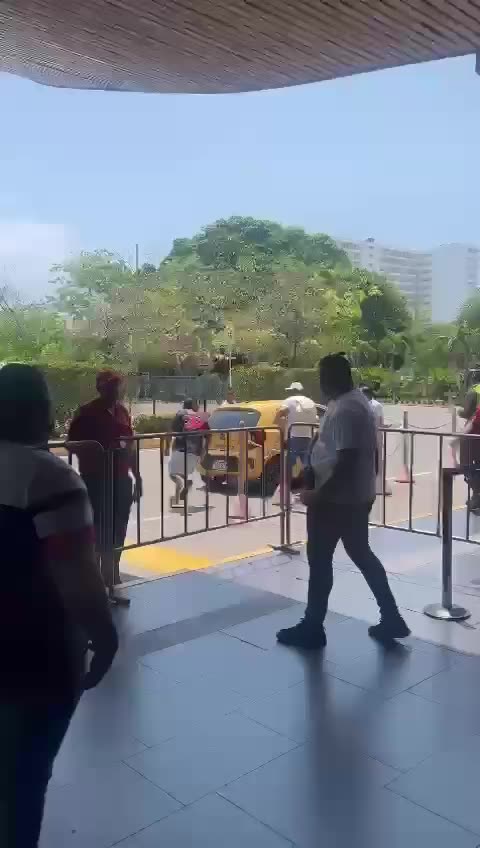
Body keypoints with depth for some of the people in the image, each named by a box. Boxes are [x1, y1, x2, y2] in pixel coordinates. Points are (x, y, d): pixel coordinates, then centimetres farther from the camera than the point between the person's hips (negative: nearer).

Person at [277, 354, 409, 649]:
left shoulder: (344, 410, -22)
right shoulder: (359, 402, 11)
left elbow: (347, 461, -28)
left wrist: (319, 493, -23)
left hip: (336, 498, -10)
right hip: (358, 495, 10)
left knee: (319, 559, 3)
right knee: (362, 554, 17)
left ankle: (312, 628, 14)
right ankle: (392, 619, 22)